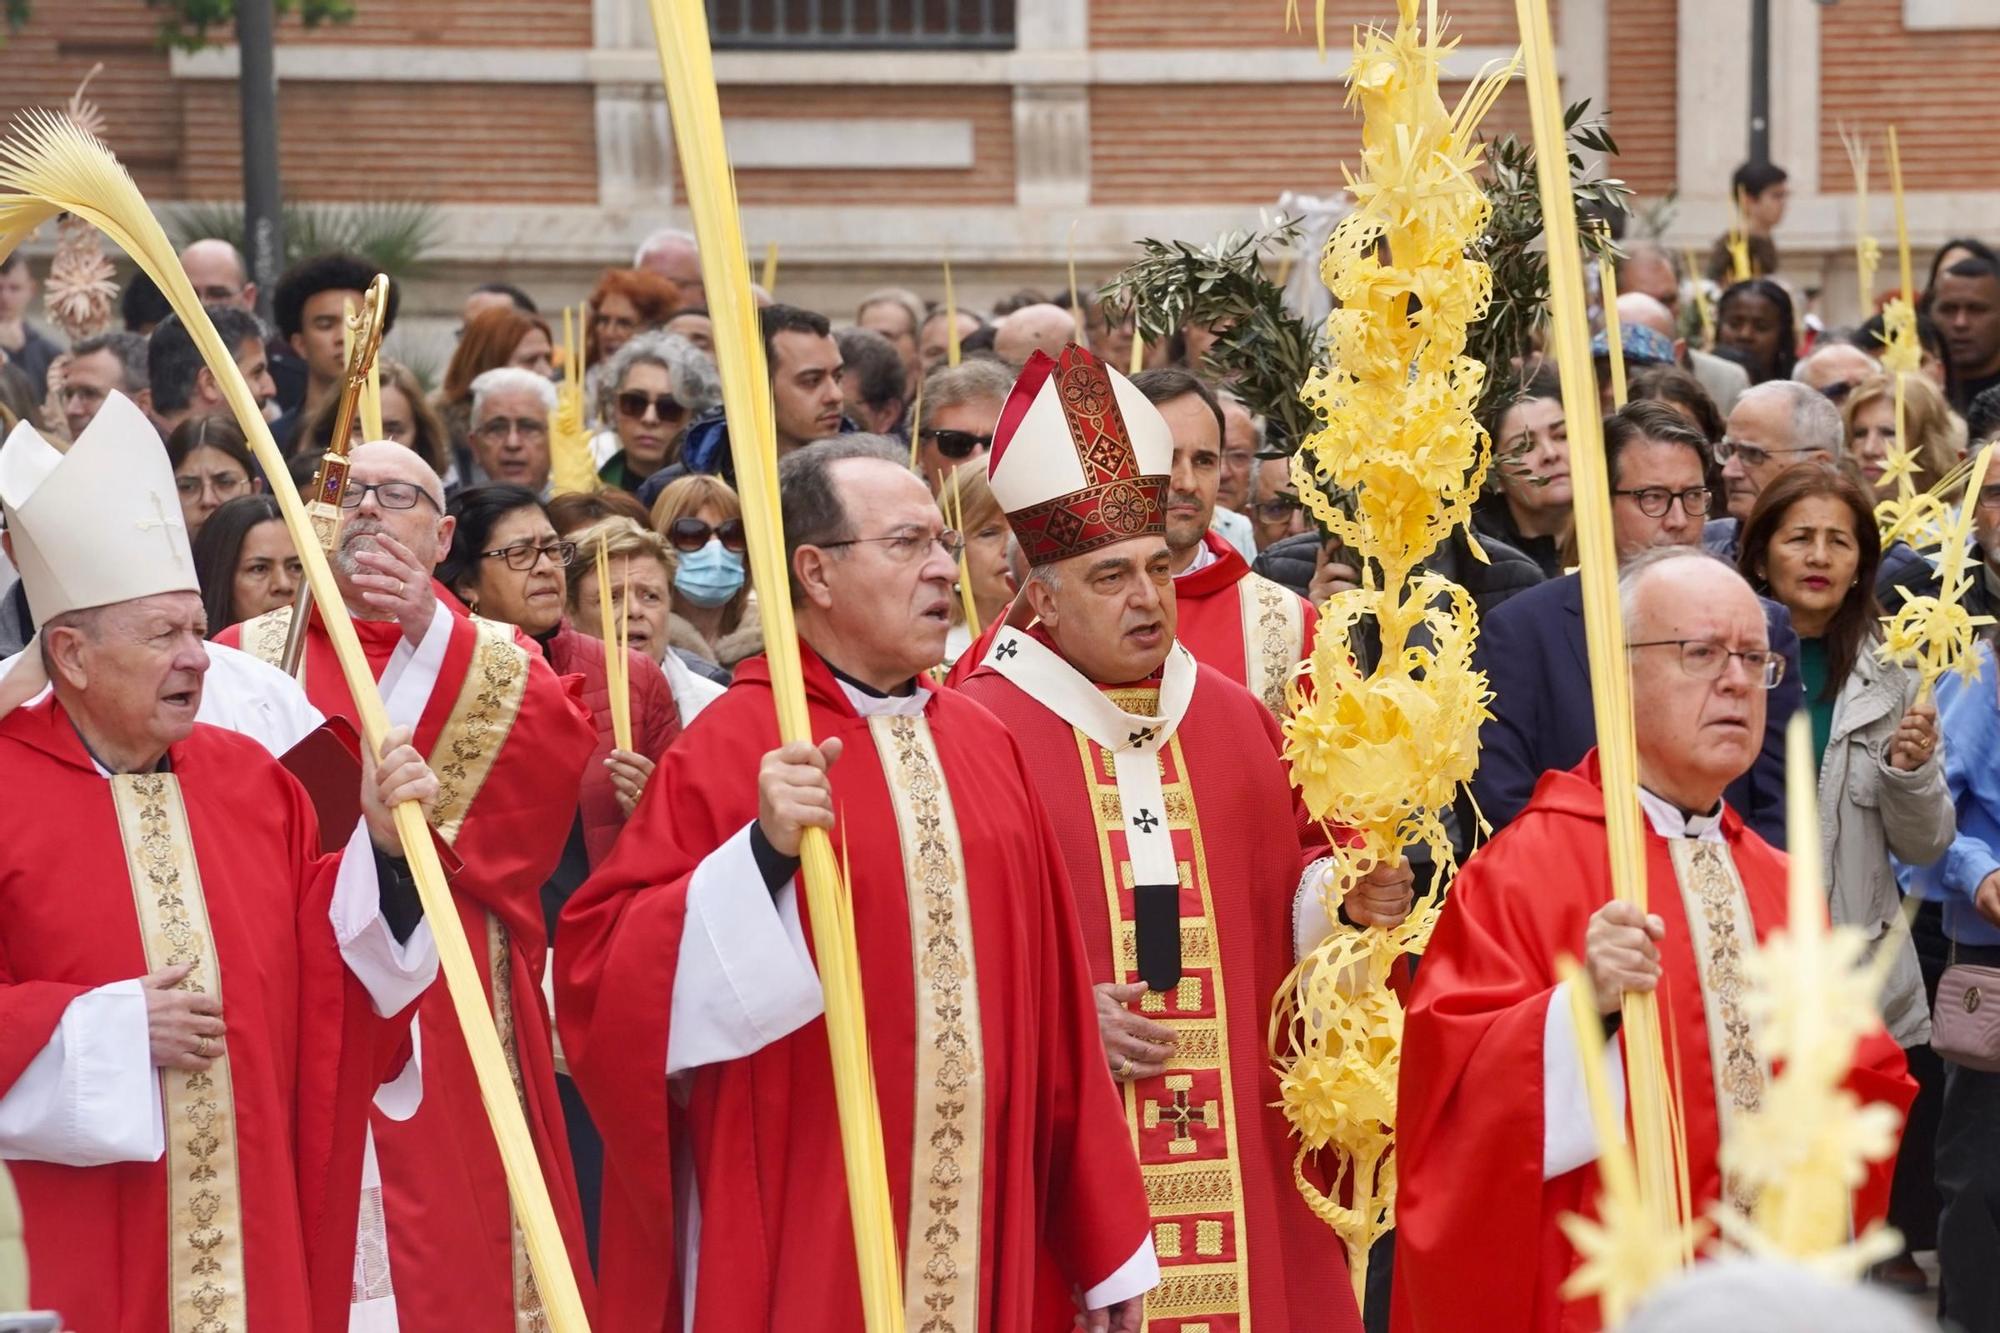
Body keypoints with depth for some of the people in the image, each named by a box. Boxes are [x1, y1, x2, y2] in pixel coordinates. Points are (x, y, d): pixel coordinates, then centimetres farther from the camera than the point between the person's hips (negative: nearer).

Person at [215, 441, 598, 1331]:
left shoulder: (496, 658, 13)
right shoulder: (245, 658, 10)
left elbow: (561, 747, -9)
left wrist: (434, 633, -20)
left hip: (455, 1042, 1)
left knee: (461, 1251, 0)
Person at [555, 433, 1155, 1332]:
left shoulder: (984, 745, 9)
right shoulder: (728, 750, -8)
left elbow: (1053, 1005, 11)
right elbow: (599, 970, -13)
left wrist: (1109, 1245, 11)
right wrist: (764, 852, -26)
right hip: (804, 1239, -5)